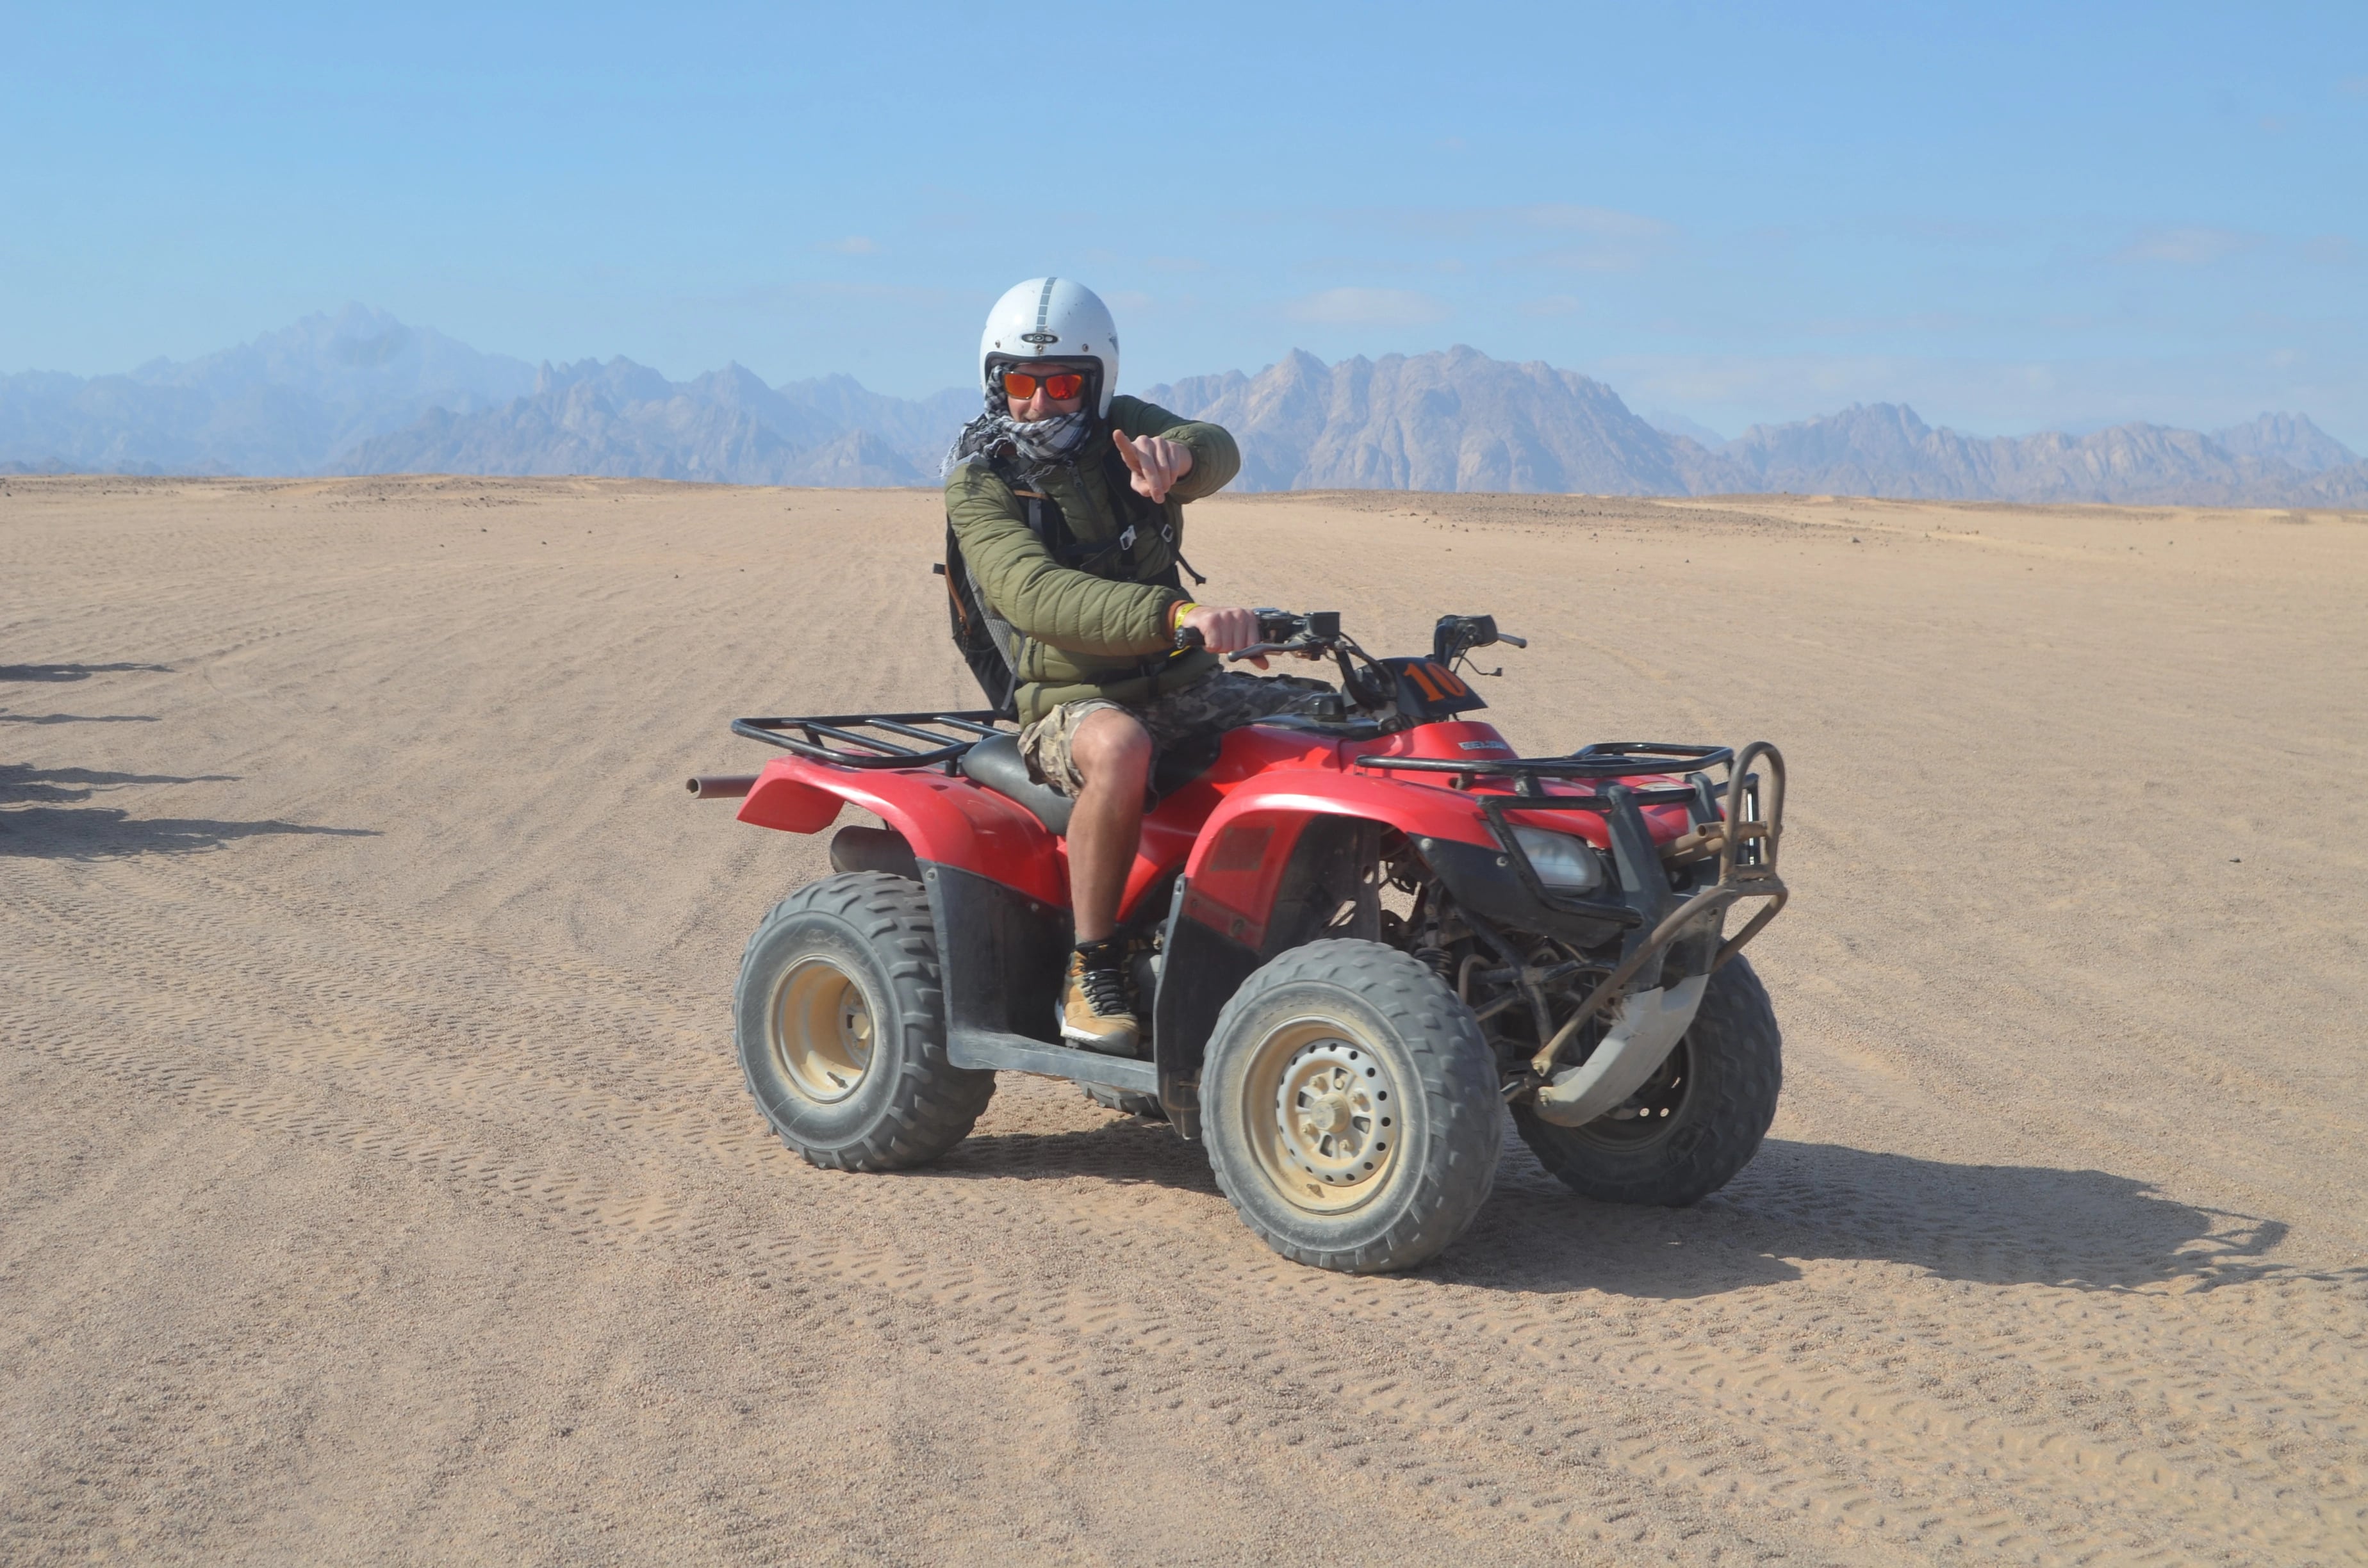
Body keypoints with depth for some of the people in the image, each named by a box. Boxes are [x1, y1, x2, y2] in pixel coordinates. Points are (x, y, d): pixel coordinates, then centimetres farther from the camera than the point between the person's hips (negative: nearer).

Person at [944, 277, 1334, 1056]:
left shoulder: (1126, 430, 6)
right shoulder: (980, 485, -8)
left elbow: (1220, 454, -17)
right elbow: (1036, 596, -28)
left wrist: (1179, 453, -45)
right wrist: (1179, 616, -43)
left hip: (1187, 686, 5)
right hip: (1072, 705, -5)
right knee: (1120, 748, -41)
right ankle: (1092, 969, -25)